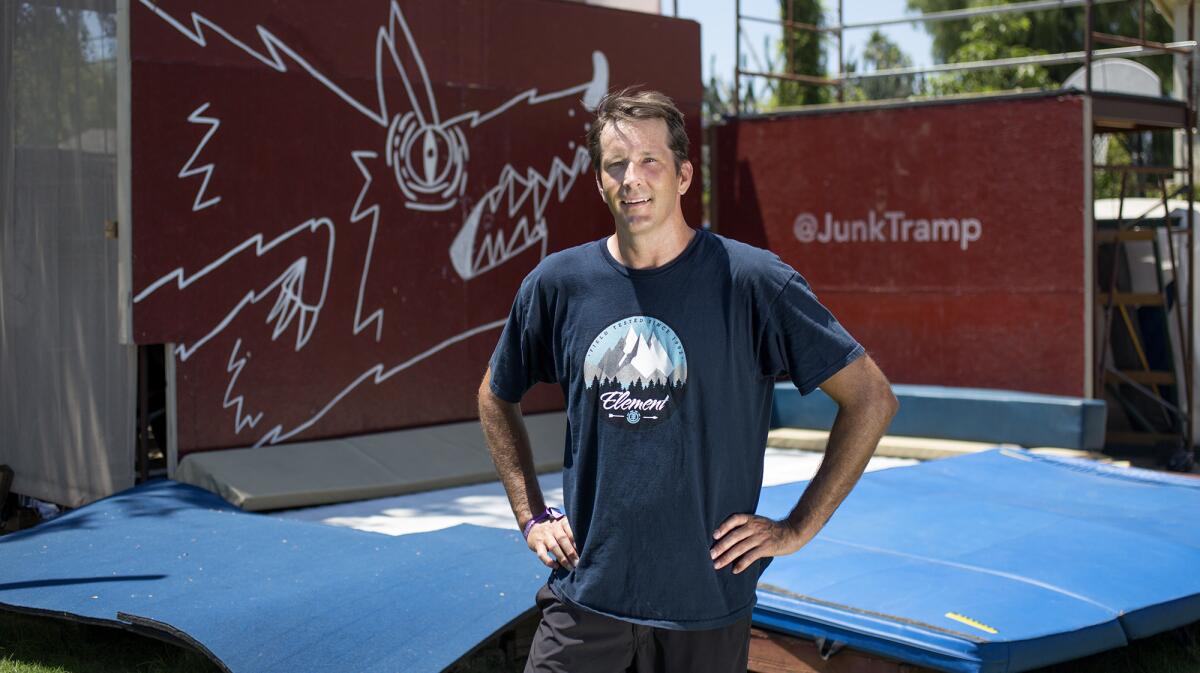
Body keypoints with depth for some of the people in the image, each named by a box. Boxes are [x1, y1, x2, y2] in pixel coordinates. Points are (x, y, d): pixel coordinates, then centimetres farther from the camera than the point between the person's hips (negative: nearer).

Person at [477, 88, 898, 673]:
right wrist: (531, 517, 10)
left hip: (706, 603, -2)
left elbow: (871, 399, -4)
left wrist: (797, 528, -5)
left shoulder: (748, 281, -9)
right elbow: (497, 398, 18)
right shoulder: (557, 283, 0)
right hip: (585, 601, 2)